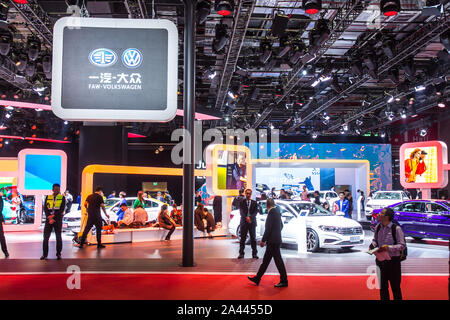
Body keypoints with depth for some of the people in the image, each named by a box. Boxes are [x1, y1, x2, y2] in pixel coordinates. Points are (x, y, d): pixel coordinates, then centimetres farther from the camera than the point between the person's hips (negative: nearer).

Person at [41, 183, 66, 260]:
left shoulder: (62, 198, 3)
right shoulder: (48, 197, 8)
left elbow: (62, 209, -6)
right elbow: (45, 208, 1)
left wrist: (53, 216, -14)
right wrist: (49, 218, -12)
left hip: (58, 220, -1)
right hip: (48, 220, 2)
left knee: (58, 237, 1)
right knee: (46, 237, -2)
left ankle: (58, 254, 9)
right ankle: (44, 254, 6)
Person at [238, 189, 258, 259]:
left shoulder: (254, 203, 7)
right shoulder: (242, 202, 4)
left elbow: (255, 212, -2)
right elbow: (241, 212, -6)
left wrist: (250, 217, -19)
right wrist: (246, 217, -21)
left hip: (252, 222, 1)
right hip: (244, 222, -1)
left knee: (253, 238, 3)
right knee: (242, 238, 3)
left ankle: (254, 253, 10)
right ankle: (241, 253, 8)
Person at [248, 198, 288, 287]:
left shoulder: (272, 213, -16)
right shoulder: (276, 212, 11)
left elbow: (268, 228, -19)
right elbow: (281, 225, 20)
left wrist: (263, 240, -14)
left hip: (273, 241, -10)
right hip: (274, 241, 10)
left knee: (278, 260, -2)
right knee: (266, 260, 13)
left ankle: (284, 281, 5)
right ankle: (257, 278, 21)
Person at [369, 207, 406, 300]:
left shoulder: (396, 229, -15)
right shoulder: (378, 227, 1)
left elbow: (402, 245, -13)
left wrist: (389, 247, -24)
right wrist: (372, 245, -6)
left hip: (393, 260, -5)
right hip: (380, 259, 5)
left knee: (395, 286, 9)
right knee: (382, 286, 15)